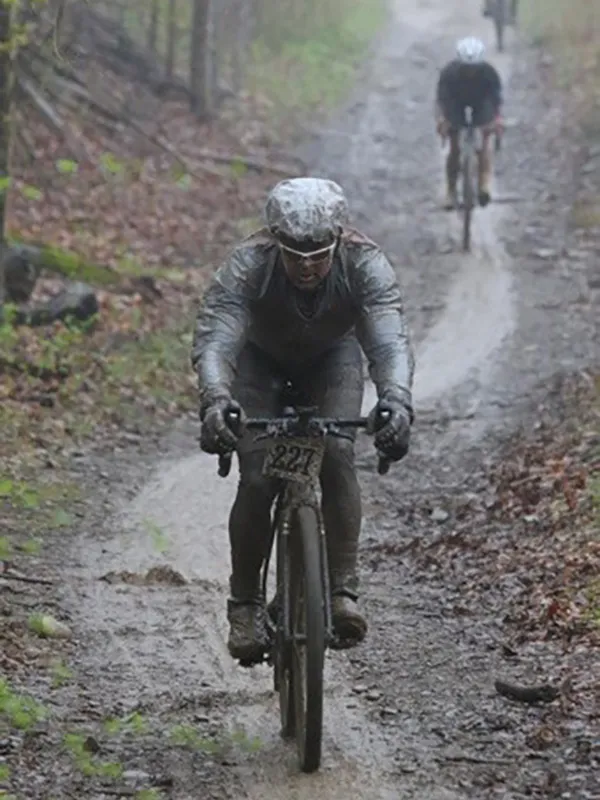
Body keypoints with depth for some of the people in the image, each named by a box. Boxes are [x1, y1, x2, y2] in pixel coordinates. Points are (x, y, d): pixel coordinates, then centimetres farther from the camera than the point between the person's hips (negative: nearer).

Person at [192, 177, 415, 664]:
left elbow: (391, 342, -46)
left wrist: (396, 401, -67)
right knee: (257, 479, -16)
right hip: (261, 360, -1)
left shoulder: (365, 264, -35)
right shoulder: (247, 266, -37)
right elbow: (213, 340, -47)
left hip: (333, 357, 1)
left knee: (338, 455, -25)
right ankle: (245, 603, 2)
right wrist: (216, 400, -68)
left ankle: (344, 589, -16)